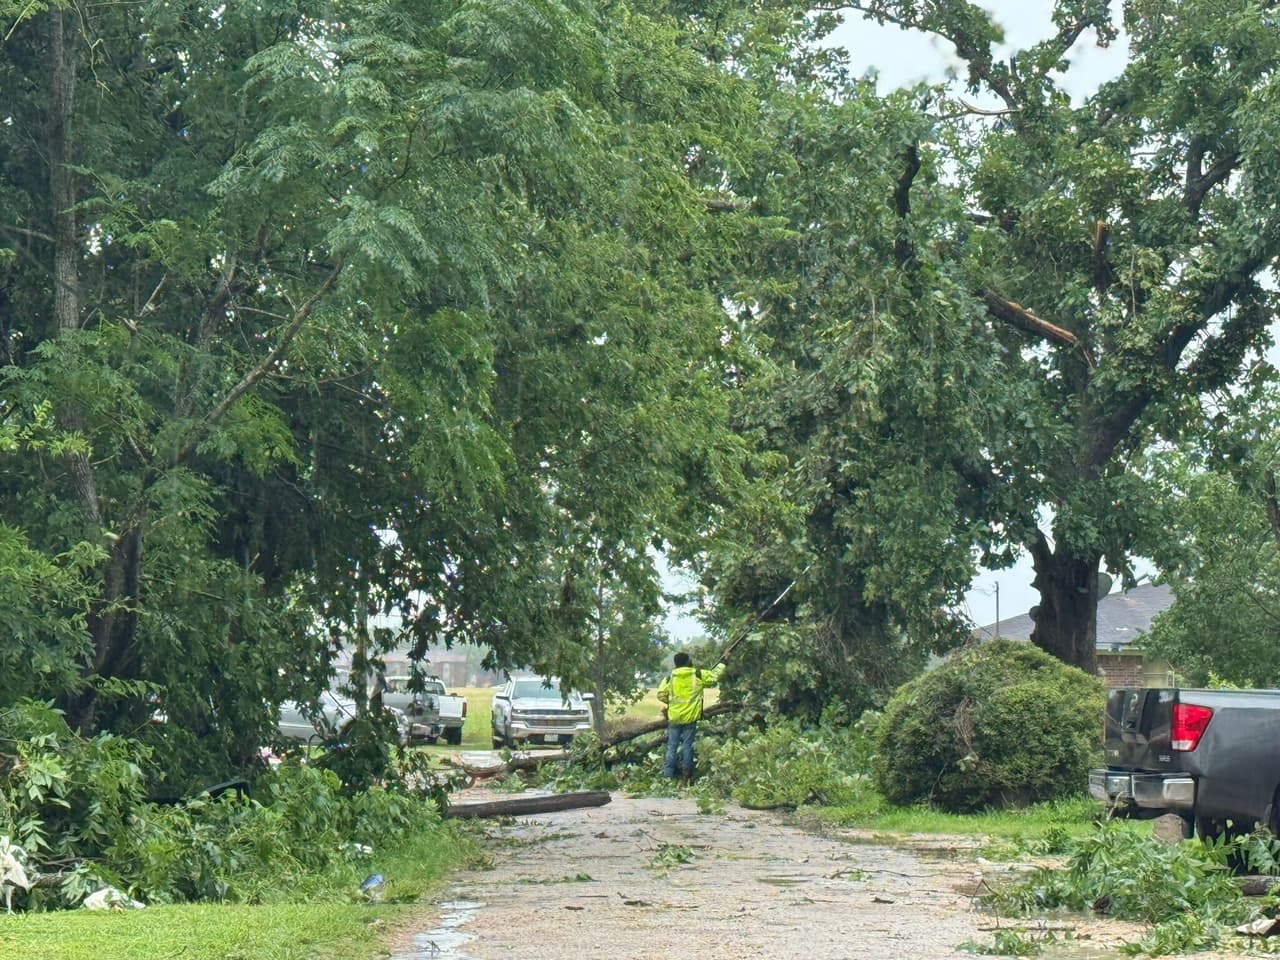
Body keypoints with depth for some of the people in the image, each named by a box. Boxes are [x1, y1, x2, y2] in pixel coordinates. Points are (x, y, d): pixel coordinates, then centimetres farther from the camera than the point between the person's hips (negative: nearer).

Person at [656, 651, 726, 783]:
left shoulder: (670, 677, -2)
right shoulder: (698, 675, -5)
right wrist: (722, 662, 21)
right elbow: (714, 676, 7)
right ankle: (686, 776, 8)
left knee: (672, 746, 7)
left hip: (674, 716, 1)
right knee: (687, 745, 7)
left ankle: (668, 775, 7)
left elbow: (661, 694, -4)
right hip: (690, 717, -1)